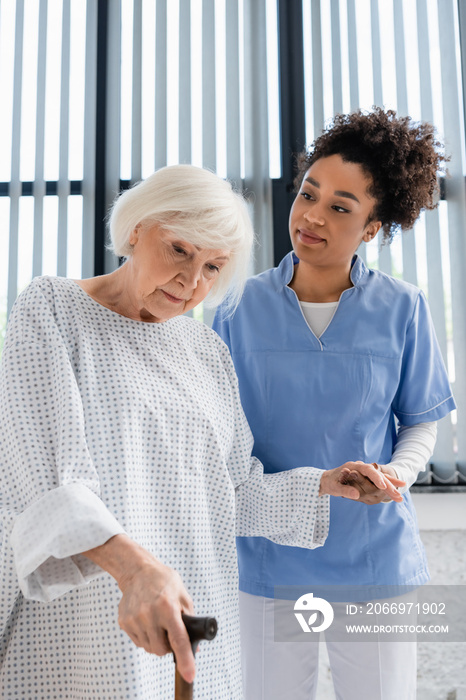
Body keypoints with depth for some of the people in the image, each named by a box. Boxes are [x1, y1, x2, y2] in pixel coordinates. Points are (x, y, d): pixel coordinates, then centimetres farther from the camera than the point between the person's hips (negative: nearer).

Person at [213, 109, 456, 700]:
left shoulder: (401, 309, -5)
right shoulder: (243, 308, -4)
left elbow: (420, 424, 4)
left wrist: (396, 474, -16)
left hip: (376, 562, 0)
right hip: (269, 562, 1)